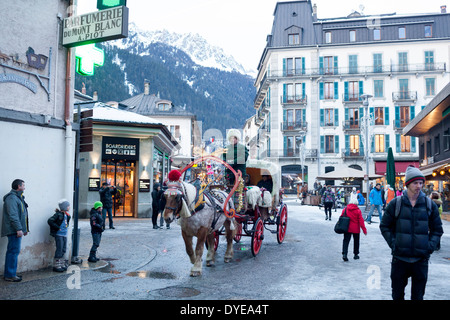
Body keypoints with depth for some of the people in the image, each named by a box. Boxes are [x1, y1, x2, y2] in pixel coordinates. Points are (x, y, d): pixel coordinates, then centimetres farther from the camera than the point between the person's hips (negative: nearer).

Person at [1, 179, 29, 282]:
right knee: (14, 251, -7)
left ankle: (10, 273, 20)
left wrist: (24, 229, 23)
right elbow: (12, 215, -21)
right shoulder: (12, 198, -13)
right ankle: (10, 275, -1)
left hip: (17, 230, 10)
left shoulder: (18, 197, 20)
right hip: (14, 231, -10)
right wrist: (19, 229, -24)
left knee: (12, 252, 13)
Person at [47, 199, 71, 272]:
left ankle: (61, 264, 21)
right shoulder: (58, 214, -13)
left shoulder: (66, 215, 11)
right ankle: (56, 266, 2)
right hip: (59, 235, -8)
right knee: (59, 250, -6)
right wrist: (58, 228, -18)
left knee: (63, 250, 12)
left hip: (64, 235, 8)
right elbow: (50, 221, -21)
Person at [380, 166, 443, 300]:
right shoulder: (395, 204, -1)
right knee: (397, 294, 11)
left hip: (421, 259, 1)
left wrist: (430, 246, -2)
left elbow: (437, 230, 12)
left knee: (418, 295, 11)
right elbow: (384, 226, 6)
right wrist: (393, 243, -6)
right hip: (399, 258, -1)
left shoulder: (430, 205, 3)